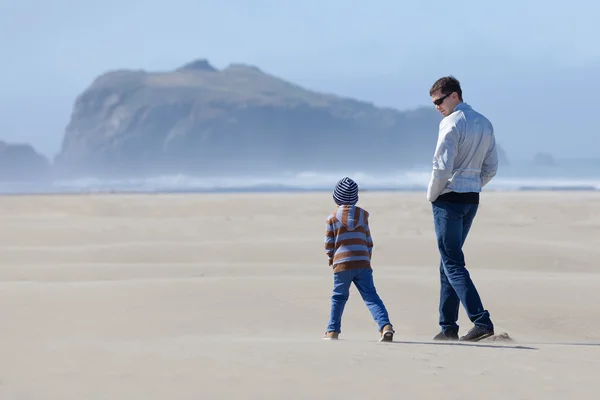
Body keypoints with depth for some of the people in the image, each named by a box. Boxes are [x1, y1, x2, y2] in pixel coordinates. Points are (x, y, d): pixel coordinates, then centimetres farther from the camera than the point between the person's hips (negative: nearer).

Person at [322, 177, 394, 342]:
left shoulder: (333, 218, 2)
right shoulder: (363, 215, 11)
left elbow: (328, 245, 5)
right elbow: (369, 242, 15)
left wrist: (331, 257, 24)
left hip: (342, 264, -2)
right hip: (363, 263, 2)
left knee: (339, 297, 12)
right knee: (371, 296, -4)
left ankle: (333, 331, 16)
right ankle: (385, 325, -20)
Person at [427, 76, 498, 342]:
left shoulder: (452, 125, -14)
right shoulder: (484, 125, 12)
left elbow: (442, 168, -19)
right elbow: (491, 168, 14)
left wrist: (432, 195, -5)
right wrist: (472, 188, 16)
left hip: (449, 199, -8)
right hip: (472, 200, 8)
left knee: (453, 264, -6)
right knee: (449, 262, 14)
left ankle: (481, 321, -17)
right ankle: (448, 326, 13)